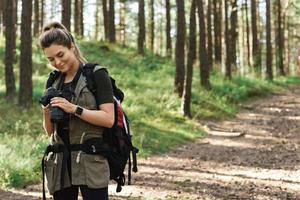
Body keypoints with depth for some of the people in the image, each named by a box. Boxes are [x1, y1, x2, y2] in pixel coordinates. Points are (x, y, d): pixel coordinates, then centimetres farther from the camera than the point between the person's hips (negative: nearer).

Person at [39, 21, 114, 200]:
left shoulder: (96, 75, -3)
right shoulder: (54, 82, 14)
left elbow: (109, 119, -11)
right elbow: (50, 131, 17)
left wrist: (74, 109, -19)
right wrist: (47, 114, -4)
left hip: (90, 161, -6)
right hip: (60, 162, 6)